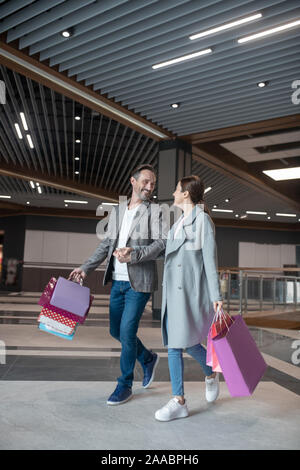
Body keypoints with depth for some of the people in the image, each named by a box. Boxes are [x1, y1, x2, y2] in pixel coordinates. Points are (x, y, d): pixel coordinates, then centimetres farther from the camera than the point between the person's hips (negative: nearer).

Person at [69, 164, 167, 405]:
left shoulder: (155, 211, -3)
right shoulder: (117, 211, 13)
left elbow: (163, 243, -14)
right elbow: (107, 244, 17)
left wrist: (134, 255, -27)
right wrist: (86, 267, 12)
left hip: (139, 282, -6)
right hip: (118, 281, 6)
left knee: (127, 331, -5)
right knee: (116, 330, 13)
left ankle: (124, 386, 15)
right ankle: (148, 359, 37)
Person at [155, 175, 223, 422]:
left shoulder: (202, 219, -6)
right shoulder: (179, 222, 18)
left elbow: (210, 259, -11)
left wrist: (216, 295, -16)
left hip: (191, 289, -8)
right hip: (173, 288, 8)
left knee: (188, 342, -6)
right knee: (173, 343, 4)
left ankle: (211, 373, 26)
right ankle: (179, 401, 12)